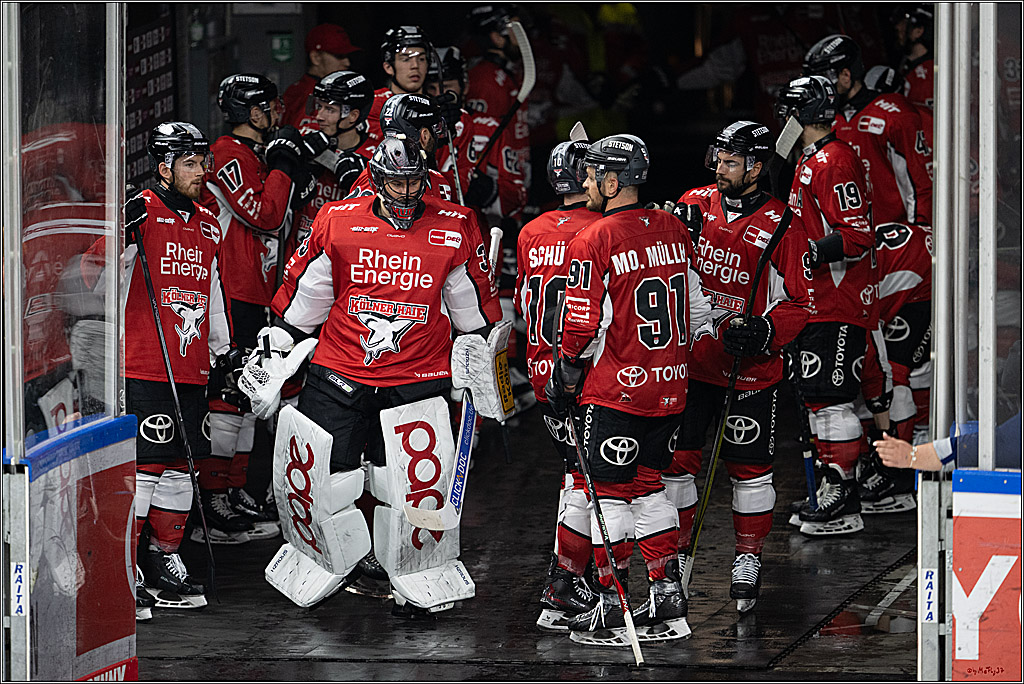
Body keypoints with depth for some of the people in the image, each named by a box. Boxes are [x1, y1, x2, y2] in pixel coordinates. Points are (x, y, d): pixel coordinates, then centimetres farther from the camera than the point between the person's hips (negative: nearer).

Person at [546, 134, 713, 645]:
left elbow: (583, 327, -14)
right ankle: (667, 604, 17)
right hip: (669, 387, 7)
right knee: (648, 487, 17)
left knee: (609, 494, 2)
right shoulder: (672, 230, 6)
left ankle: (612, 612, 5)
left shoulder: (592, 243, -15)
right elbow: (698, 309, 12)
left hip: (614, 391, -7)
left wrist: (565, 377, 1)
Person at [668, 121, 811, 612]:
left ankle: (748, 559, 18)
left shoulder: (781, 226, -7)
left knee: (749, 465, 3)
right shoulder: (695, 204, 3)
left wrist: (763, 332, -22)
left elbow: (797, 302, -6)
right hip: (689, 358, 3)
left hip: (750, 367, -3)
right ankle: (676, 552, 18)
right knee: (675, 458, 3)